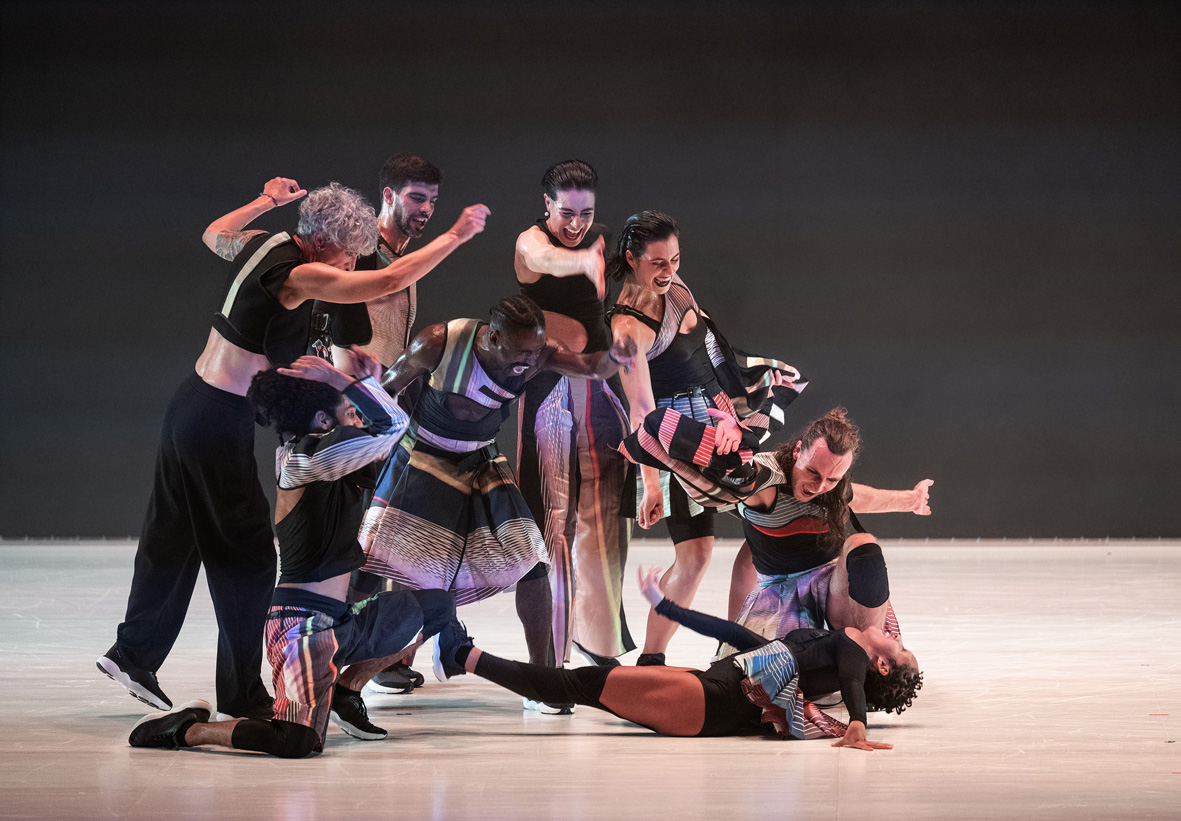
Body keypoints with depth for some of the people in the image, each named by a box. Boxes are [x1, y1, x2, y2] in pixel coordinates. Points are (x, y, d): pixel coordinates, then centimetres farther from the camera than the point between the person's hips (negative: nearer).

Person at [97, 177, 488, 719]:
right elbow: (390, 281, -26)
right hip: (220, 422, -9)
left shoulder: (262, 244, 5)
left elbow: (213, 235, 29)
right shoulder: (296, 275, -21)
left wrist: (264, 203, 42)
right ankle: (242, 695, 4)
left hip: (191, 405, 9)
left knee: (174, 538, 20)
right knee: (248, 552, -1)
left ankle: (134, 653, 31)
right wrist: (456, 237, -16)